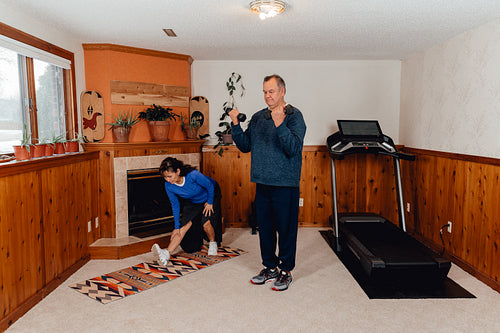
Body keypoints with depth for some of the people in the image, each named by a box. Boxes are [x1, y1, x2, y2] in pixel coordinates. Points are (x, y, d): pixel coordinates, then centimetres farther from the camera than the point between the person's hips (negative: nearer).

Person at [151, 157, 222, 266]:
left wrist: (210, 203, -11)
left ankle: (213, 243, 10)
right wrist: (176, 227, -9)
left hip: (210, 196, -3)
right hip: (192, 203, 4)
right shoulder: (168, 186, -24)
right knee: (184, 225, -12)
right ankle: (166, 254, -25)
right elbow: (175, 205, -10)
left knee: (206, 223, -21)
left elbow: (210, 186, -22)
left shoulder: (193, 175, -40)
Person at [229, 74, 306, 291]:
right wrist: (236, 125, -3)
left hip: (285, 184, -6)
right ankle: (270, 267, 31)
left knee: (286, 228, 5)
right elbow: (245, 146, 9)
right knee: (265, 227, 14)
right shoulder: (258, 117, 11)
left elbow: (294, 148, -19)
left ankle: (285, 271, 21)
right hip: (262, 183, 6)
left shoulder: (294, 116, -6)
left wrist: (279, 124, -29)